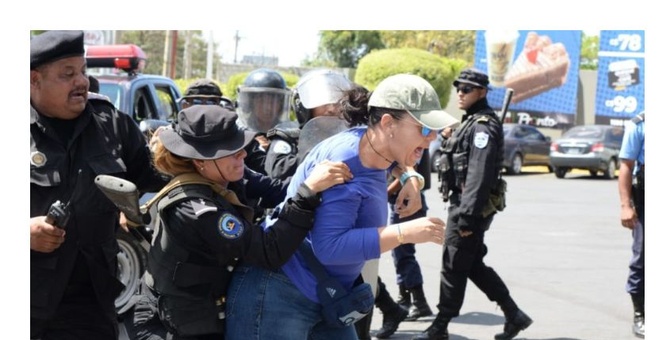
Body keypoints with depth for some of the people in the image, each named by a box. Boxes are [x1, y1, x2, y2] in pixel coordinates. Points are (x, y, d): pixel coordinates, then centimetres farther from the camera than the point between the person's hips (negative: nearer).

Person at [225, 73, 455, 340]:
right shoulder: (344, 161, -23)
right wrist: (404, 233, -29)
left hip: (325, 300, 10)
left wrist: (410, 178, 10)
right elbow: (328, 246, -30)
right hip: (276, 296, -10)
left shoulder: (374, 154, 3)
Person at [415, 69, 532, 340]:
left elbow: (478, 175, -23)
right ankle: (513, 315, 20)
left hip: (471, 206, -10)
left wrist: (467, 216, -25)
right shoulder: (472, 121, 17)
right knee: (474, 265, 15)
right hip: (461, 203, 10)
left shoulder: (483, 126, -16)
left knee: (454, 267, -1)